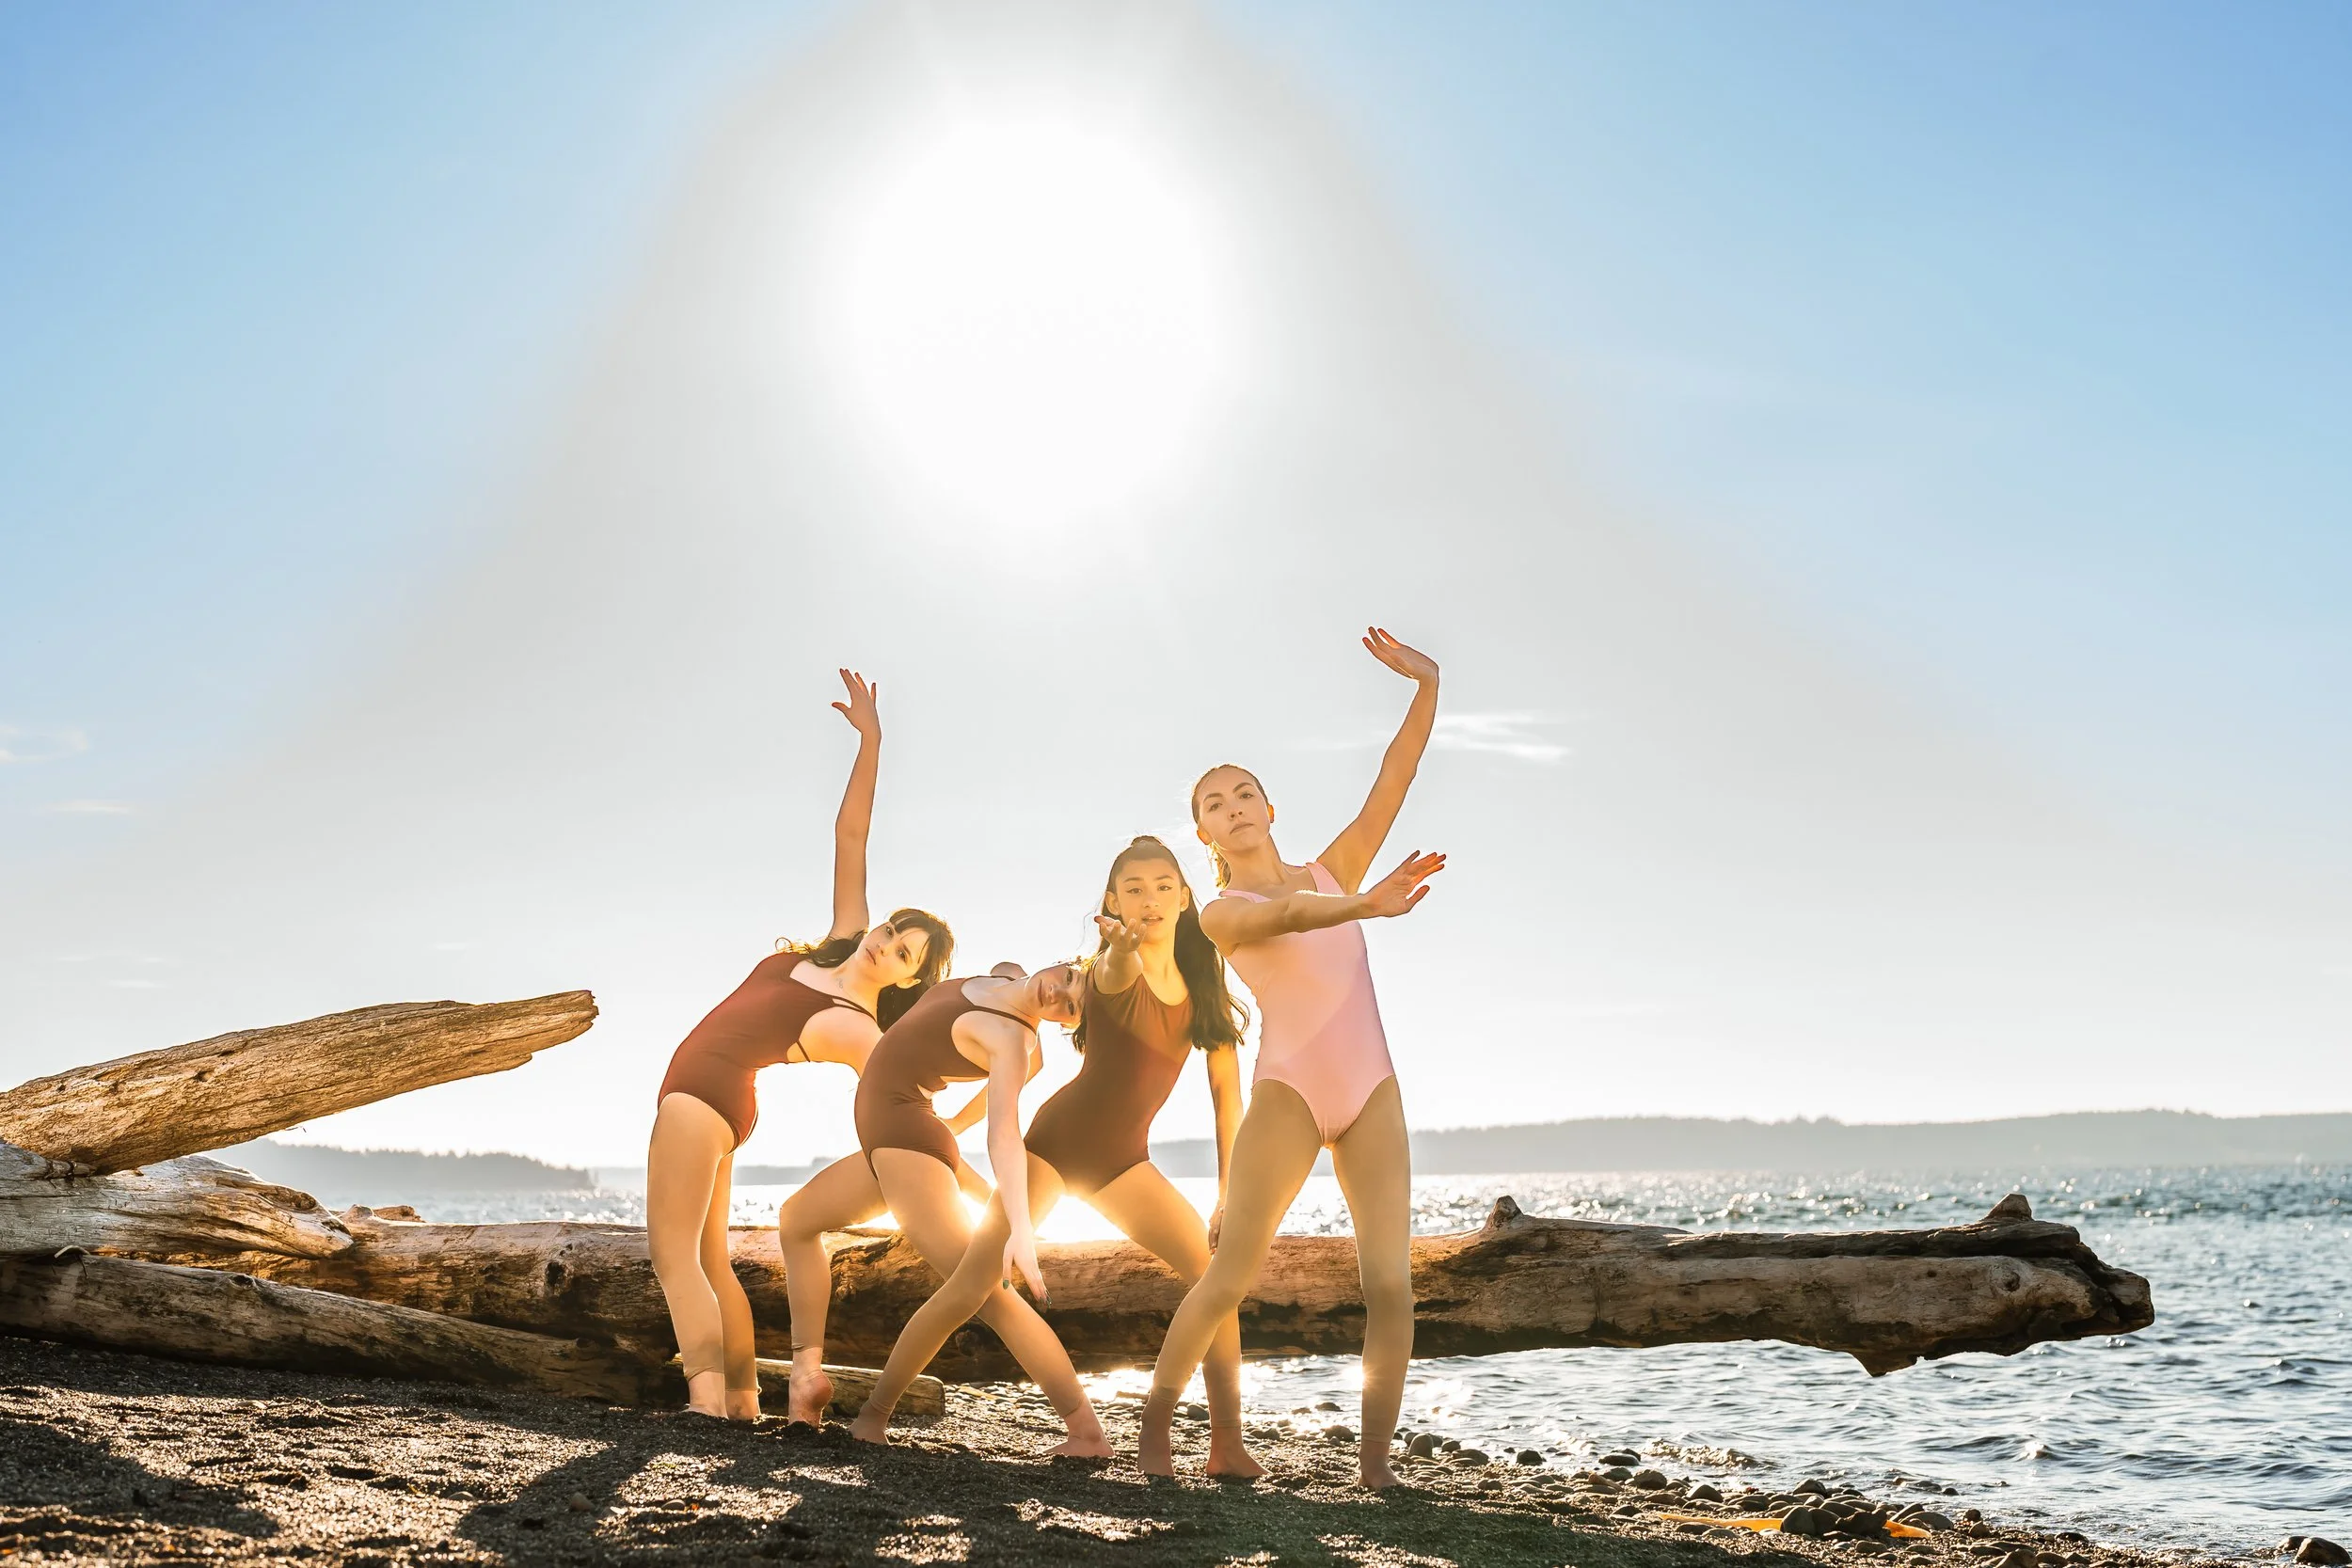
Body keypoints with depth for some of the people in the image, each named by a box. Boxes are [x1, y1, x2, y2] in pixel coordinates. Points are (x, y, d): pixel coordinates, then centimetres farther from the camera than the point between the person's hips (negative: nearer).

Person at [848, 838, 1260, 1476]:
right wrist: (1122, 946, -67)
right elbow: (1115, 975, -41)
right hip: (1056, 1140, -4)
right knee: (971, 1287, -11)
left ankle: (1229, 1444, -5)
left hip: (1123, 1160, 5)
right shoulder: (1113, 968, -14)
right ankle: (873, 1413, 6)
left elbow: (1228, 1099, 3)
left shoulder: (1206, 990, 0)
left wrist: (1228, 1199, -5)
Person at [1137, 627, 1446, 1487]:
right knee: (1228, 1279, -7)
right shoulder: (1221, 914, -1)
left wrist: (1427, 685, -9)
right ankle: (1155, 1426, 10)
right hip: (1287, 1093, -3)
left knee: (1391, 1284, -7)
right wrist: (1368, 905, -44)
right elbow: (1285, 918, -24)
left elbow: (1395, 776, 3)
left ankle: (1374, 1460, 2)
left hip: (1372, 1093, 3)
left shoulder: (1332, 870, 11)